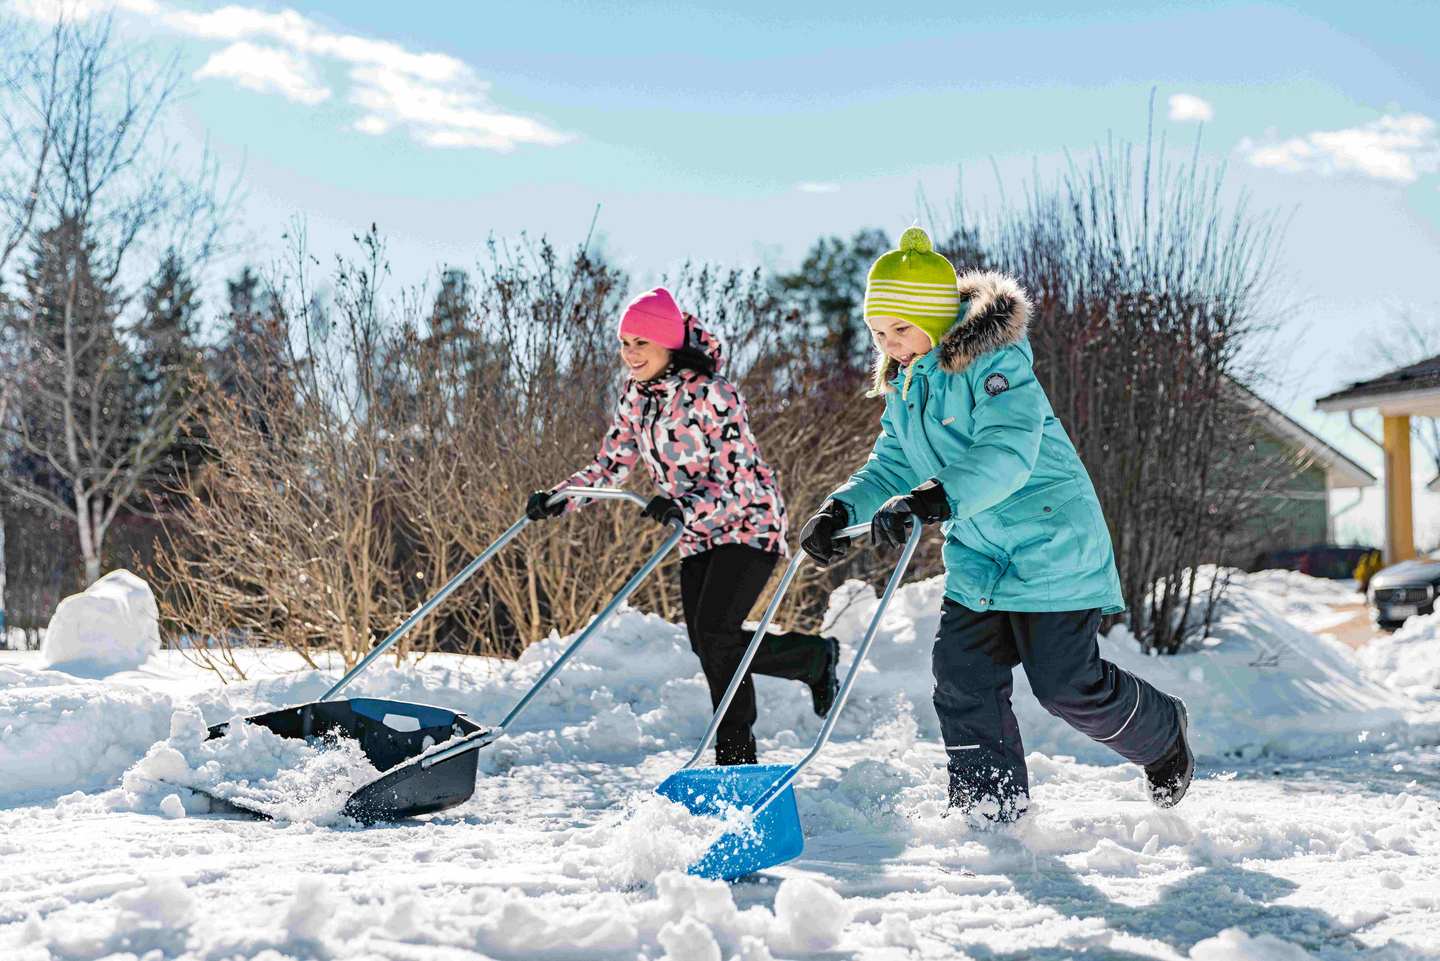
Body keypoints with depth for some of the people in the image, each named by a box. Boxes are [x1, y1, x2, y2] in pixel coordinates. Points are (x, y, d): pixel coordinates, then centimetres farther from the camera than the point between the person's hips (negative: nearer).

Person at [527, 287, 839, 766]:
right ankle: (814, 657, 26)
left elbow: (739, 483, -27)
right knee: (707, 647, 6)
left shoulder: (711, 394, -24)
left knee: (714, 633, -19)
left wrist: (684, 508, -44)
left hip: (749, 524, -8)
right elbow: (611, 465, 4)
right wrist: (559, 497, -13)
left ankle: (735, 755, -3)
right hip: (698, 534, 8)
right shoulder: (635, 398, -2)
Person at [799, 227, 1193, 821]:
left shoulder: (995, 360, -19)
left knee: (1067, 684, -4)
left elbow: (1006, 454, -32)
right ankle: (990, 807, 13)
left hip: (1052, 542, -8)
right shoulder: (904, 383, 7)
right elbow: (893, 464, 9)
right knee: (962, 677, -1)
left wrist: (930, 500, -46)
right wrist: (841, 510, -11)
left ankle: (1163, 736, 25)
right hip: (977, 553, 8)